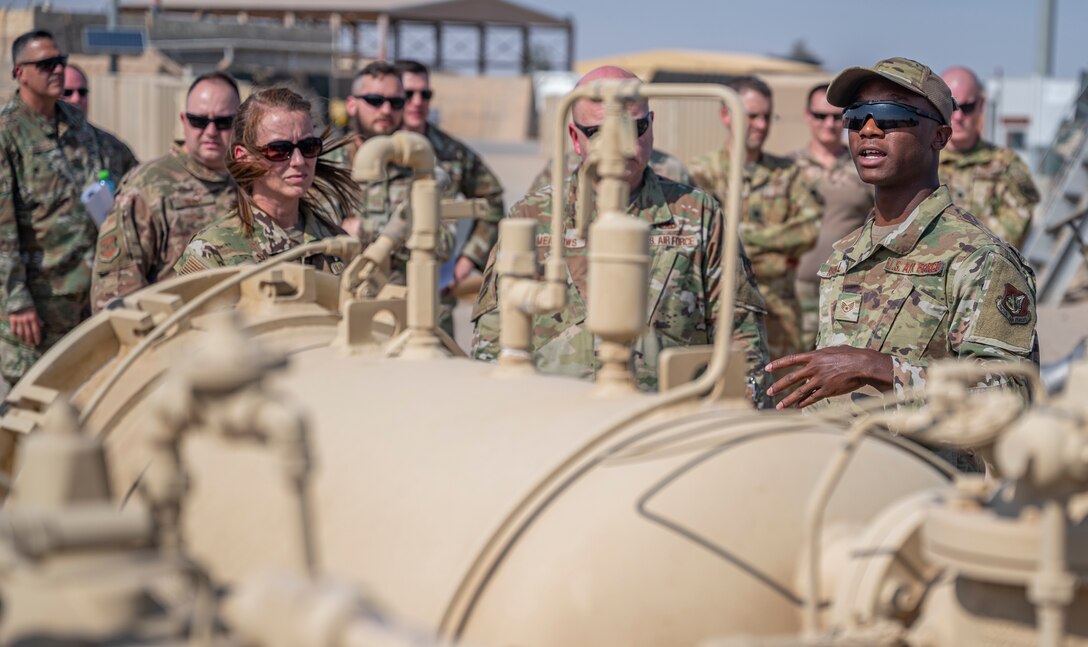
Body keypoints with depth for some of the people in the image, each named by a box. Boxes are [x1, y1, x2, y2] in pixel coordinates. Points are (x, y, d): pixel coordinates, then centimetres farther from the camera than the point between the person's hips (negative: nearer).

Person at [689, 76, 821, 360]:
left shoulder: (786, 173, 14)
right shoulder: (702, 172, 2)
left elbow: (813, 228, 0)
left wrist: (748, 233, -8)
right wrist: (778, 260, -8)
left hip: (778, 314, 3)